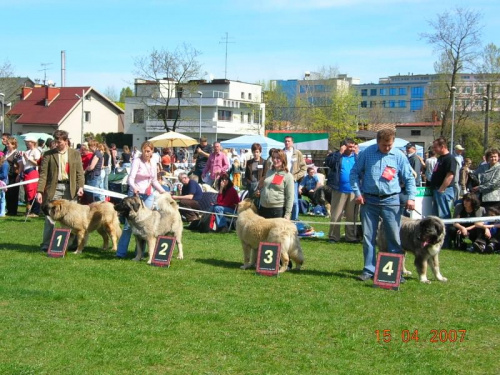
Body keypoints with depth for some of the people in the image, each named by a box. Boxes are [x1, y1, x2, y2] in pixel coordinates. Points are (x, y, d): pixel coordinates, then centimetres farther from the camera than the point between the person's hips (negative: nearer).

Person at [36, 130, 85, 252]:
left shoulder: (75, 154, 8)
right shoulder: (48, 154, 4)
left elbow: (80, 172, 5)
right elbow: (43, 174, 0)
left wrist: (80, 186, -10)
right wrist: (39, 191, -7)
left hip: (70, 188, 1)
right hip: (54, 188, -1)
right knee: (50, 216, -3)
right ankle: (46, 245, 2)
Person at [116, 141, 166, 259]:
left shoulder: (153, 163, 10)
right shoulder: (137, 161, -8)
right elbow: (131, 177, -20)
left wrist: (162, 191, 8)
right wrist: (134, 187, -38)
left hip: (148, 196, 5)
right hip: (135, 194, -5)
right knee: (129, 223, -6)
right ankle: (121, 252, -3)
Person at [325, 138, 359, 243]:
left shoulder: (356, 157, 10)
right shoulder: (336, 156, 1)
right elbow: (328, 162, -16)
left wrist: (358, 154, -4)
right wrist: (340, 153, -15)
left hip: (353, 191, 3)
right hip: (339, 190, -3)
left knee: (352, 215, 9)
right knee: (336, 215, -1)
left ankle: (351, 236, 17)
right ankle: (333, 236, 5)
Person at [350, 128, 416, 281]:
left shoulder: (399, 156, 1)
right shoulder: (366, 153, 0)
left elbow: (409, 178, 6)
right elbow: (354, 173, 6)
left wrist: (411, 197, -7)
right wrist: (357, 193, -3)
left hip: (391, 201, 0)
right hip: (369, 200, 0)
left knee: (395, 237, 1)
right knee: (368, 237, 5)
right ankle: (369, 270, 15)